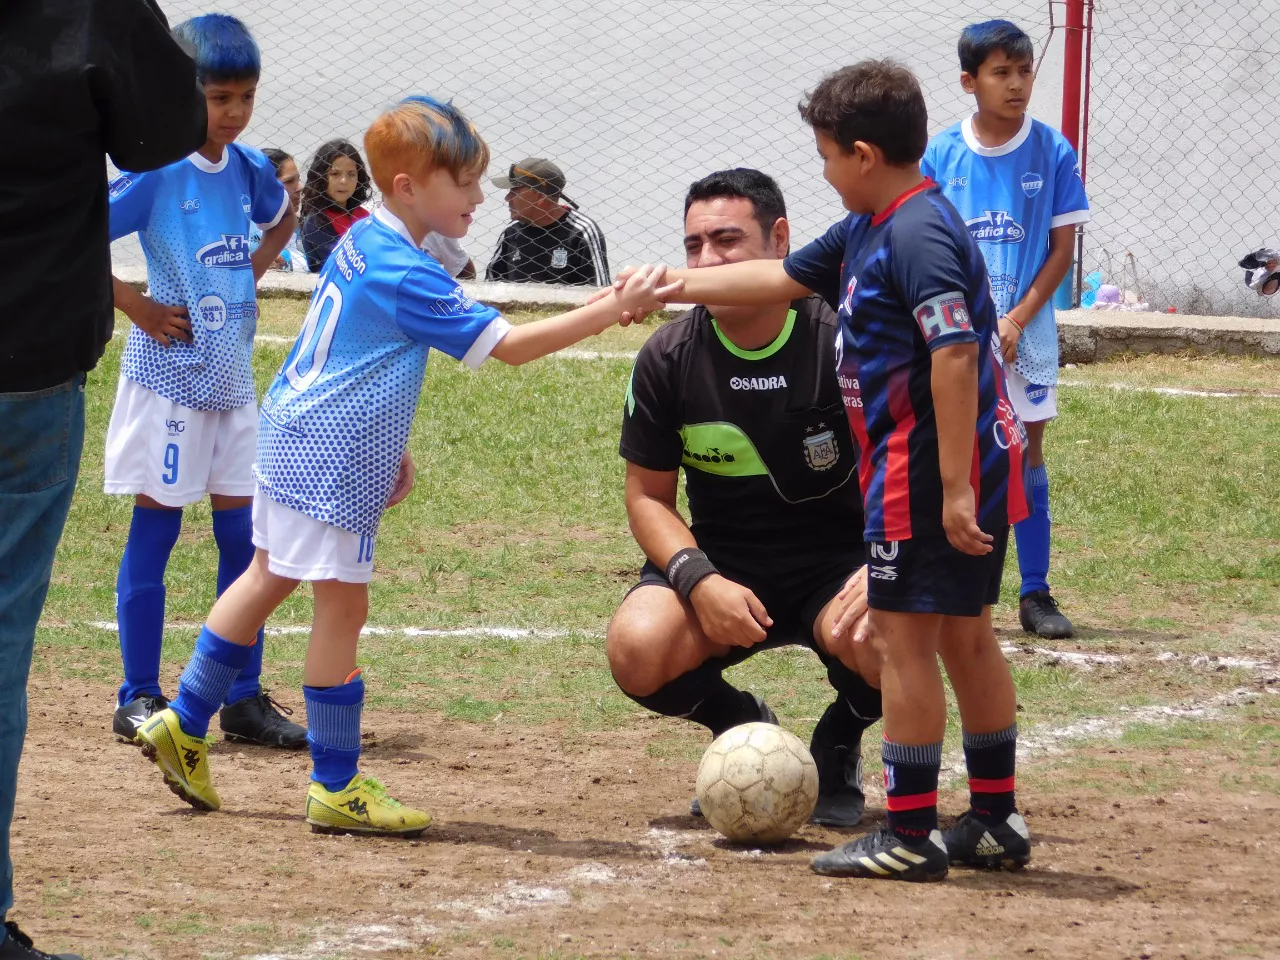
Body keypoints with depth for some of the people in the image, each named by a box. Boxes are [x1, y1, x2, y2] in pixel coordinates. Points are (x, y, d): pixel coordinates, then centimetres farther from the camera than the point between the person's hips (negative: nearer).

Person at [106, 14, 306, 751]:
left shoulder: (249, 168, 4)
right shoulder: (156, 172, -15)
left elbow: (281, 219, 27)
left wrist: (255, 273, 10)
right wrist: (135, 306, -17)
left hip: (234, 377, 6)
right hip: (170, 374, -6)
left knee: (244, 536, 7)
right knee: (155, 529, 0)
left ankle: (244, 698, 14)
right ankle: (140, 699, 6)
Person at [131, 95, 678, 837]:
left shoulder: (362, 243, 9)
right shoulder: (408, 276, -22)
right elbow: (510, 344, -25)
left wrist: (390, 446, 22)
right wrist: (615, 309, -26)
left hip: (296, 440, 10)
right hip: (330, 465, -10)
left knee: (269, 580, 20)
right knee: (343, 606, -3)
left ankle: (184, 726, 27)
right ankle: (337, 788, 3)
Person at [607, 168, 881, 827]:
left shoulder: (841, 340, -13)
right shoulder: (668, 358, -5)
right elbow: (648, 495, 3)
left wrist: (878, 571, -33)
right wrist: (699, 581, -17)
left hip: (835, 562, -2)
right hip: (720, 567, 2)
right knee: (637, 650, -28)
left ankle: (840, 744, 3)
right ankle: (742, 728, 8)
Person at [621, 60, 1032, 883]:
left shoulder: (917, 231, -17)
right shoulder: (865, 231, 14)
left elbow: (954, 354, -25)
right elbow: (784, 277, 27)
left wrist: (953, 487, -27)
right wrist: (673, 286, 28)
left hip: (930, 468, -10)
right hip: (980, 467, 10)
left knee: (902, 636, -4)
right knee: (966, 636, 15)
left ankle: (911, 835, 0)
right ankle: (997, 822, 22)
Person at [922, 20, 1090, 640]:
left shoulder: (1052, 153, -3)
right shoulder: (941, 154, -1)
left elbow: (1062, 250, -1)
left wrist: (1015, 322, -9)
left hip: (1025, 332, 0)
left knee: (1027, 455, 3)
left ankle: (1035, 593, 7)